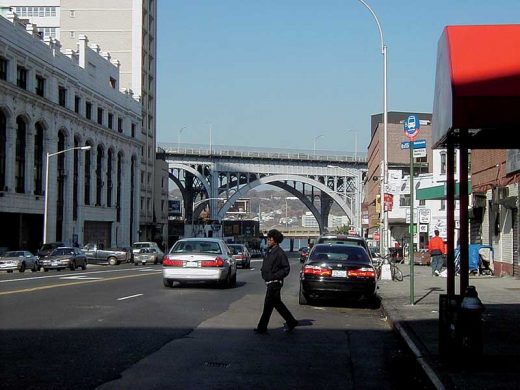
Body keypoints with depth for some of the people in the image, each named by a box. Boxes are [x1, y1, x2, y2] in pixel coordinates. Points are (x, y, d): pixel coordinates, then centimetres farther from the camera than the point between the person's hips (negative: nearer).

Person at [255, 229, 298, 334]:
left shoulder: (279, 253, -13)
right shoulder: (269, 251, 13)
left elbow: (286, 268, -13)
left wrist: (275, 276, -19)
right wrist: (264, 274, 9)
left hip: (275, 283, -9)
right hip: (269, 282, 9)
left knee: (268, 305, -5)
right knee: (277, 303, 15)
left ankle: (262, 327, 0)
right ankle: (291, 322, 25)